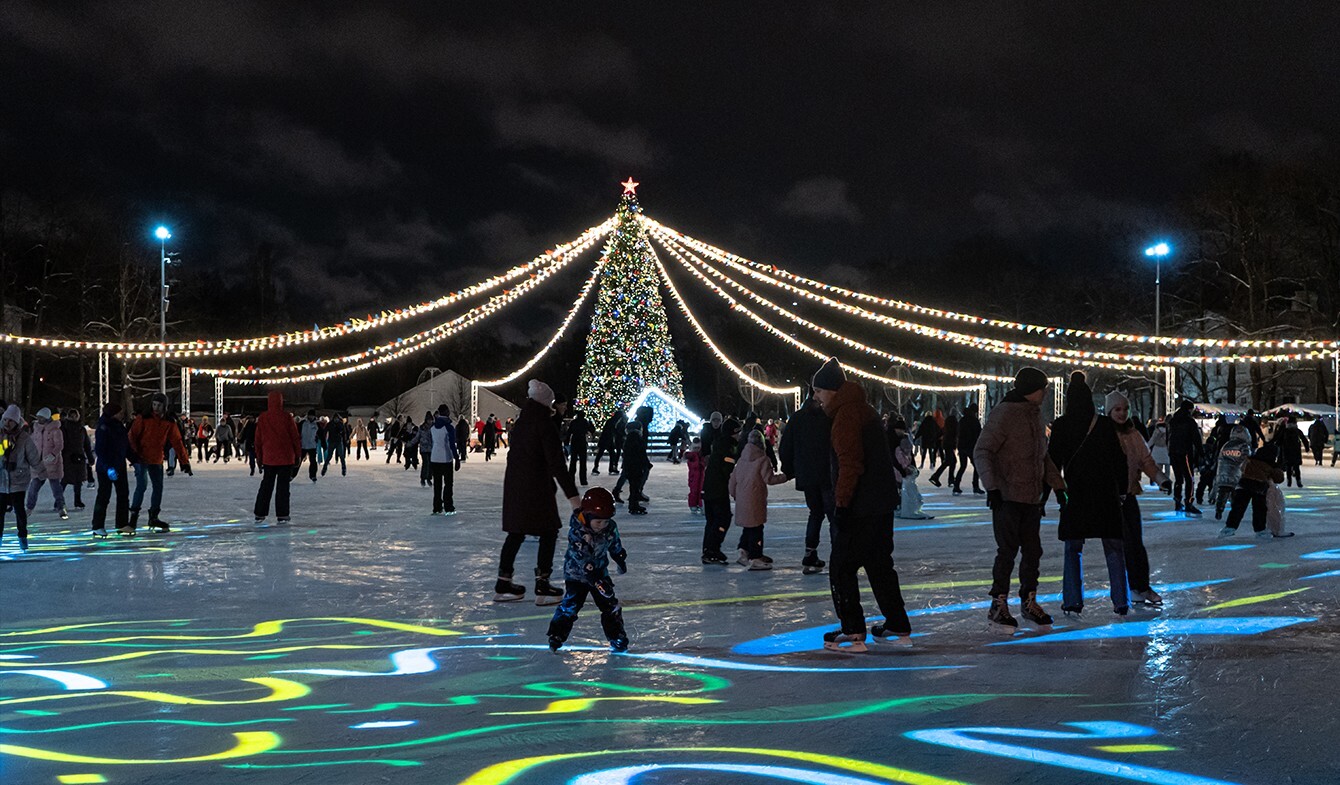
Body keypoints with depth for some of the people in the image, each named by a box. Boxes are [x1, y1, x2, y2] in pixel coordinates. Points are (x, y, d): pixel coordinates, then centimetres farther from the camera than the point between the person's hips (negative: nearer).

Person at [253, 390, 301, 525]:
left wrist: (259, 456, 16)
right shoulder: (286, 417, -10)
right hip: (286, 458, -3)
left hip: (268, 458, 3)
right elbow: (295, 437, -5)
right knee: (283, 486, 2)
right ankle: (282, 515, 2)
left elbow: (258, 439, 5)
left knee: (266, 486, 13)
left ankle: (260, 514, 13)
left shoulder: (262, 418, -2)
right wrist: (298, 455, 6)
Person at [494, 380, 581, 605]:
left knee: (516, 533, 15)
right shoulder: (545, 424, -13)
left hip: (514, 484, 7)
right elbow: (556, 462, -20)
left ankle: (503, 583, 20)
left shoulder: (520, 423, 10)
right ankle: (542, 586, 3)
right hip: (537, 485, -7)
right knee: (549, 532, 4)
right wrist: (572, 494, -22)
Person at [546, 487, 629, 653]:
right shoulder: (576, 532, -27)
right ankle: (556, 636, 2)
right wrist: (596, 581, -37)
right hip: (576, 573, -4)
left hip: (599, 571, 4)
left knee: (610, 605, 1)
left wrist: (621, 559, 27)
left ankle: (617, 637, 14)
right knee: (570, 605, -11)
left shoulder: (611, 527, -10)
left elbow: (615, 546, 12)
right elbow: (582, 558, -32)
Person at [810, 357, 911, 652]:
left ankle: (853, 632, -4)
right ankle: (898, 626, 23)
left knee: (842, 567, -3)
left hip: (861, 506, -10)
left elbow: (850, 464, -22)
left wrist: (842, 503, -20)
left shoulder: (846, 415, -15)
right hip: (882, 504, 10)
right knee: (879, 564, 18)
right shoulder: (865, 410, 17)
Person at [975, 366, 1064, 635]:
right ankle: (998, 606, 5)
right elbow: (982, 452, -15)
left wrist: (1056, 482, 19)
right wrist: (992, 486, -22)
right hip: (1008, 498, -8)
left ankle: (1029, 602, 24)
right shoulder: (1004, 414, -12)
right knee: (1008, 551, -5)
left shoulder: (1035, 414, 14)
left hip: (1032, 498, 8)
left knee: (1033, 551, 11)